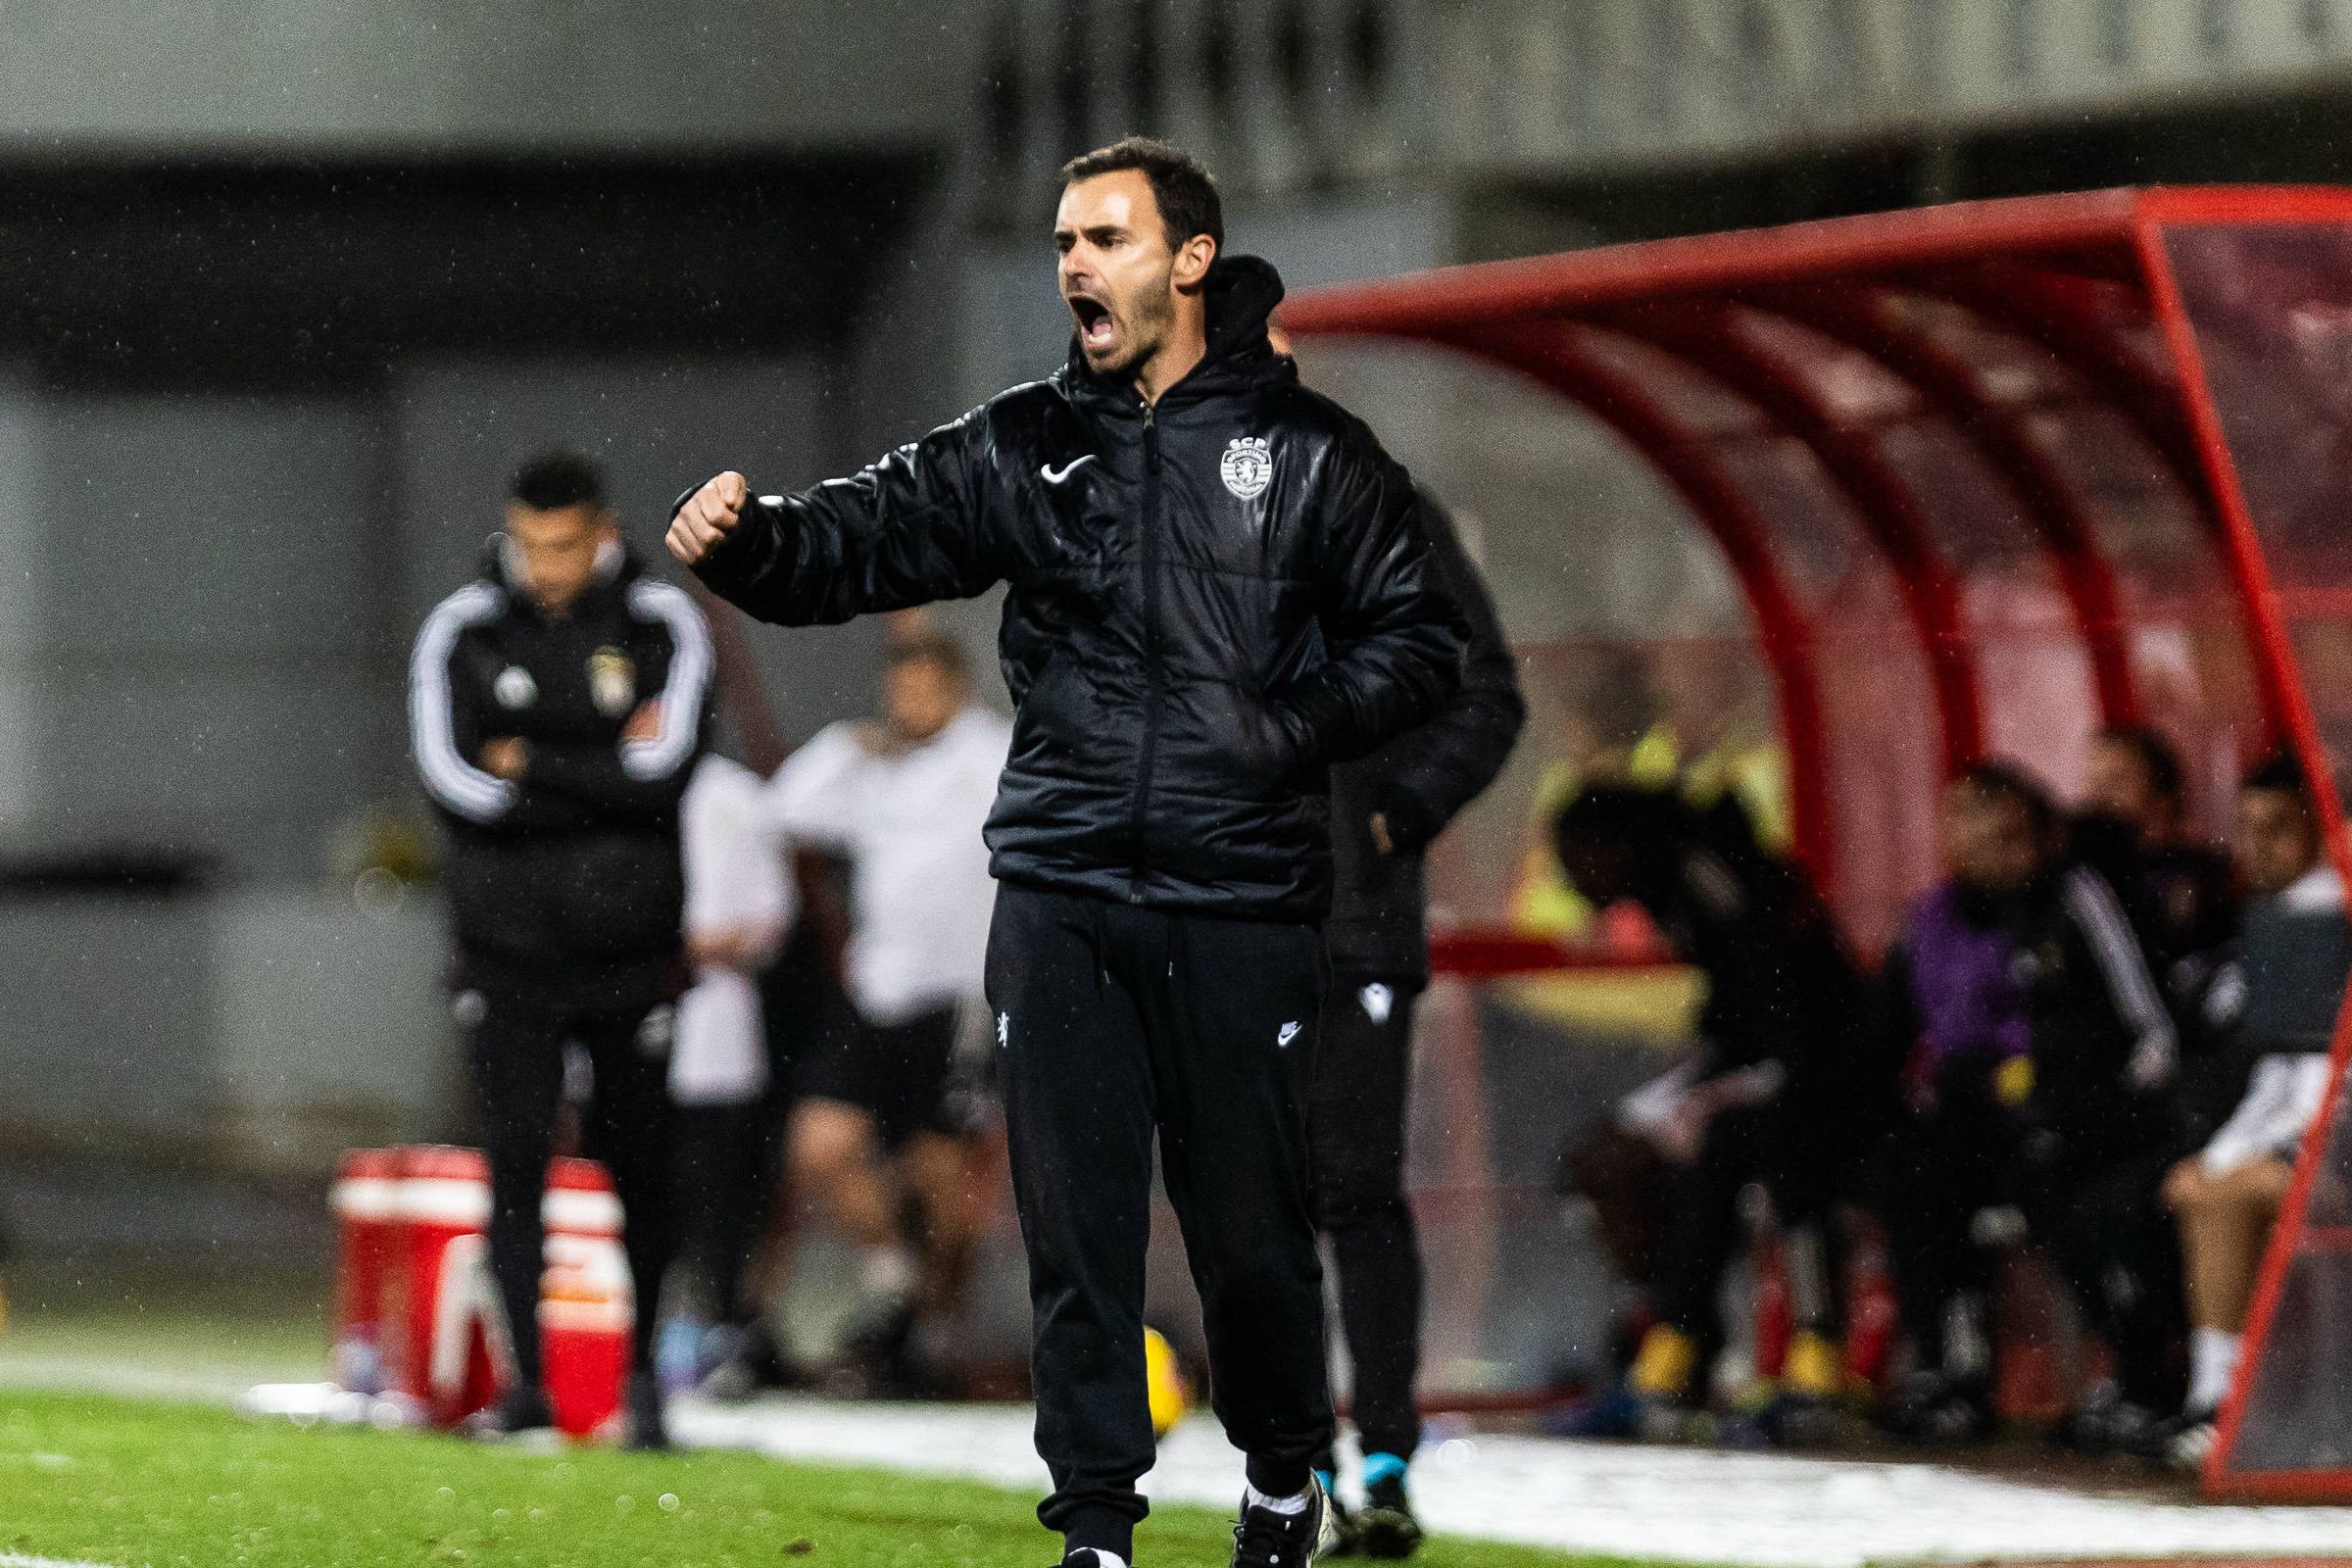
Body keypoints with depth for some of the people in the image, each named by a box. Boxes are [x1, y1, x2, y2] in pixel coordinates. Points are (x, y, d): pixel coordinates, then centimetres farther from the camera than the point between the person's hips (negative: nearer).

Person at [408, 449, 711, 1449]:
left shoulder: (660, 628, -2)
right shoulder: (463, 632, 0)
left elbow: (662, 775, -14)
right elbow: (454, 784, -11)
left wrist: (528, 766, -11)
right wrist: (603, 778, -11)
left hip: (629, 948, 0)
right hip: (507, 946, 0)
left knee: (638, 1160, 8)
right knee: (515, 1158, -9)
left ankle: (642, 1368, 22)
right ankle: (524, 1377, -9)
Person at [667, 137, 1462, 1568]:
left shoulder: (1310, 453, 2)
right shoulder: (1020, 449, 9)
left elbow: (1419, 643, 5)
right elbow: (862, 541, 2)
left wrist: (1292, 731, -10)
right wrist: (744, 540, -18)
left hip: (1243, 906, -2)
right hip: (1060, 898, 2)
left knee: (1250, 1222, 2)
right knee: (1074, 1217, 0)